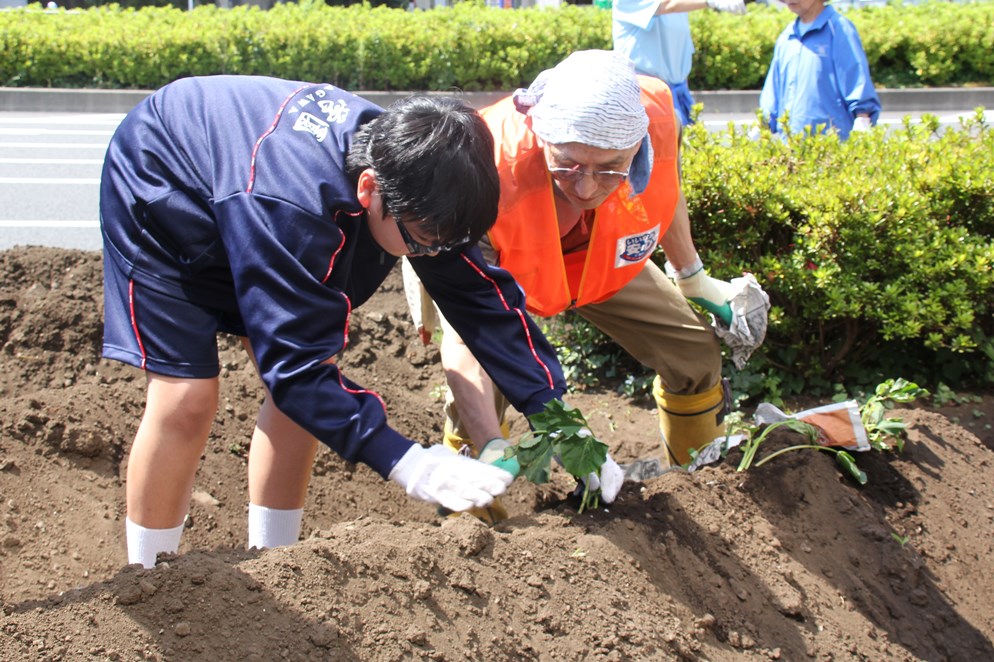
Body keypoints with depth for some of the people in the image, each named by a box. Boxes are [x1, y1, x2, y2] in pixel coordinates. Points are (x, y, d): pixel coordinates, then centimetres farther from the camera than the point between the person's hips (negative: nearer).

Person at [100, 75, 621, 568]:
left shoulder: (407, 161, -24)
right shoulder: (286, 209, -44)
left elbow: (482, 296, -17)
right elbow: (294, 362, -40)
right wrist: (405, 464, -46)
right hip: (158, 199, -7)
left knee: (305, 393, -2)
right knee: (188, 399, -17)